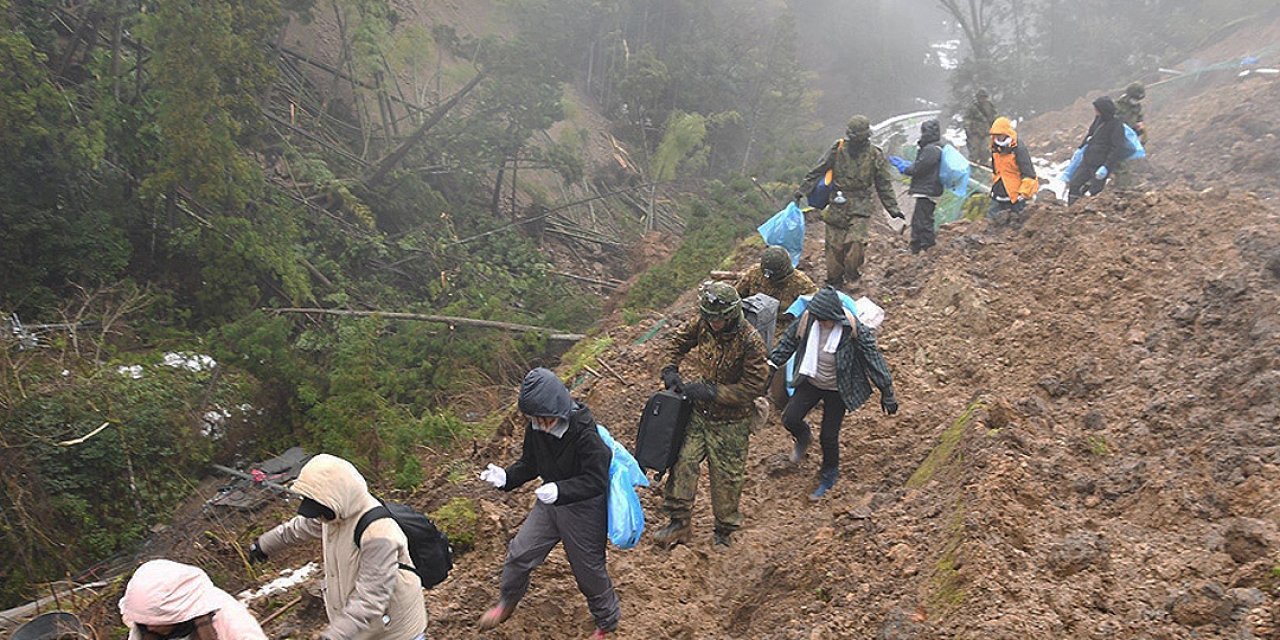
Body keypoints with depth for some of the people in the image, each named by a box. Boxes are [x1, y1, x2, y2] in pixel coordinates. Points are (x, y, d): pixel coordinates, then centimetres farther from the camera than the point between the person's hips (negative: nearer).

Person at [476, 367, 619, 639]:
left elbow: (596, 481, -28)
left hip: (583, 509, -6)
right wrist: (505, 477, -16)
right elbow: (530, 464, 4)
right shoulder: (536, 428, -11)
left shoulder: (585, 433, -31)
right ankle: (506, 604, 39)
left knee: (588, 568, 10)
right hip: (549, 504, 6)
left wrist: (560, 490, -41)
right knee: (519, 553, 11)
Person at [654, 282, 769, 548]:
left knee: (727, 476, 8)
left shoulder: (751, 342, -24)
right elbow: (678, 342, 12)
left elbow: (752, 388, -22)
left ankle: (725, 531, 27)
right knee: (682, 461, -1)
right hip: (698, 412, 4)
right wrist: (670, 370, -4)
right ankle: (678, 524, 12)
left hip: (729, 422, -4)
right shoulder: (701, 324, -9)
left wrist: (711, 392, -26)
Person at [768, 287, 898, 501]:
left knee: (828, 436, 3)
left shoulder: (852, 330, -27)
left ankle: (828, 476, 31)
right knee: (790, 419, -9)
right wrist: (772, 364, 2)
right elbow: (789, 341, 1)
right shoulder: (807, 319, -18)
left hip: (838, 389, -3)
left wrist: (886, 392, -12)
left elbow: (873, 358, -17)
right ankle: (803, 437, 30)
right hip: (811, 382, 4)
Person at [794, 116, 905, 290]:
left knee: (856, 241, -16)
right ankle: (834, 280, 14)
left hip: (860, 206, -1)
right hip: (837, 204, 1)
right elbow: (817, 171, 6)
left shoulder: (875, 156, 1)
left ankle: (852, 275, 4)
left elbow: (884, 184, 8)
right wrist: (802, 189, 3)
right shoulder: (837, 149, 0)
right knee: (834, 244, 1)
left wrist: (893, 208, 5)